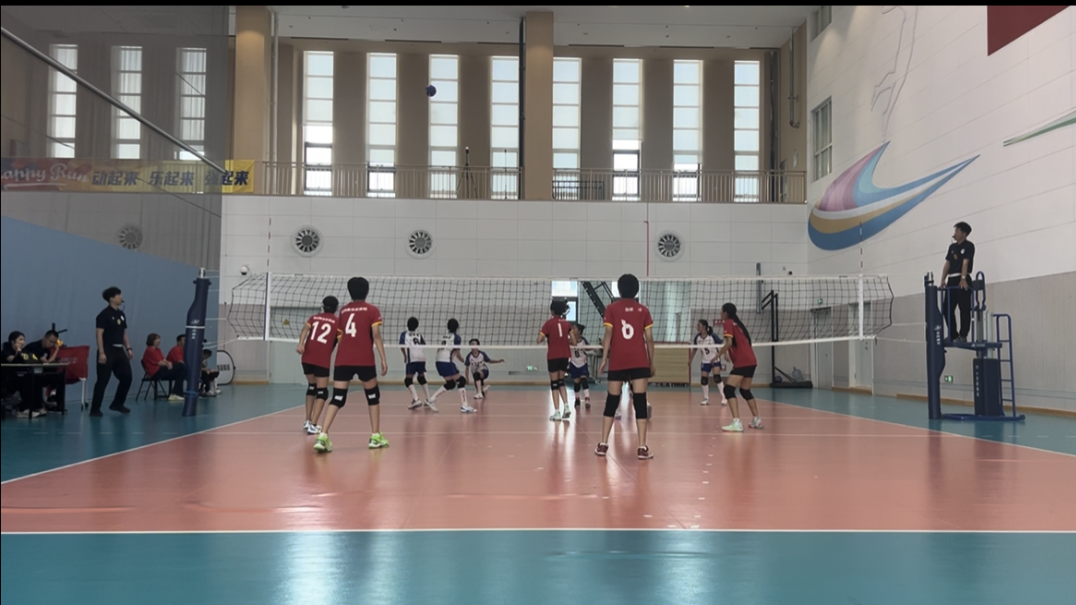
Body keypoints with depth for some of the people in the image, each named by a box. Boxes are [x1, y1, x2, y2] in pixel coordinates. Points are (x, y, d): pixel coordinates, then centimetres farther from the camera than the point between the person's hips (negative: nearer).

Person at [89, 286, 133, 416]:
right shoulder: (104, 314, -10)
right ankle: (95, 409, 3)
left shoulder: (121, 314, 13)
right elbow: (99, 335, -15)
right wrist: (101, 353, -20)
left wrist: (128, 348, 11)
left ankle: (117, 404, 20)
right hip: (108, 351, -8)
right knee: (103, 381, -5)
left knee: (126, 377, 5)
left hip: (119, 350, 8)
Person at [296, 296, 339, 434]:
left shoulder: (314, 317, 18)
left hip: (307, 357, 4)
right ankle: (313, 425, -10)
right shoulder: (337, 322, 10)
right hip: (323, 359, -4)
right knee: (322, 391, 2)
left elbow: (305, 329, -2)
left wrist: (301, 344, -16)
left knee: (312, 386, 24)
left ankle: (308, 421, 26)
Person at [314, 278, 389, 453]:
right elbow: (376, 336, -7)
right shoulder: (372, 310, 3)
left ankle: (322, 436, -16)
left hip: (342, 360, 3)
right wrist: (383, 359, -5)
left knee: (337, 398, 1)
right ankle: (375, 437, 17)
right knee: (373, 396, 15)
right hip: (364, 361, -3)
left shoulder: (343, 311, 15)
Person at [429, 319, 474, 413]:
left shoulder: (444, 337, 17)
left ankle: (432, 399, 13)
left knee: (450, 383, 19)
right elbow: (457, 354, -6)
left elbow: (438, 350, 18)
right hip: (447, 362, -8)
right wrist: (463, 360, 13)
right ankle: (464, 406, -7)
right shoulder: (456, 337, -5)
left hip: (439, 362, 8)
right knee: (461, 381, -1)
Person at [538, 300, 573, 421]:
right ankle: (566, 406, 0)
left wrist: (544, 337, 9)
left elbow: (539, 340, -12)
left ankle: (557, 412, -3)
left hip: (553, 356, -4)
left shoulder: (549, 323, -5)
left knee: (554, 383, 2)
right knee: (561, 381, 17)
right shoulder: (566, 323, 7)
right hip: (564, 356, 4)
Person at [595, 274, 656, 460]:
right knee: (640, 401, -2)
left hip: (617, 362, 1)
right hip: (639, 362, 0)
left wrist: (604, 359, -4)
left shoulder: (611, 308, 3)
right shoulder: (643, 310, 6)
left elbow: (608, 335, -5)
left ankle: (603, 444, 11)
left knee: (612, 401, 10)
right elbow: (649, 338, 3)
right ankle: (642, 448, -6)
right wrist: (652, 362, 10)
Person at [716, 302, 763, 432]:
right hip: (750, 361, 9)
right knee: (745, 391, 22)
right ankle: (757, 420, 28)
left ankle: (736, 423, -25)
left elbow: (729, 343, -15)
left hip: (742, 362, -9)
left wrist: (718, 355, -4)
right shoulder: (737, 323, 21)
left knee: (728, 389, -14)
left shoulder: (728, 323, -3)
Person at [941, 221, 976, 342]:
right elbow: (947, 264, 13)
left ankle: (963, 336, -4)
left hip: (963, 280, -7)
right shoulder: (952, 246, 17)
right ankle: (953, 335, 12)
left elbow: (965, 262, -14)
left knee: (964, 309, -5)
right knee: (947, 309, 5)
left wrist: (963, 279, -24)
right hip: (951, 280, 7)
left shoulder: (968, 246, -2)